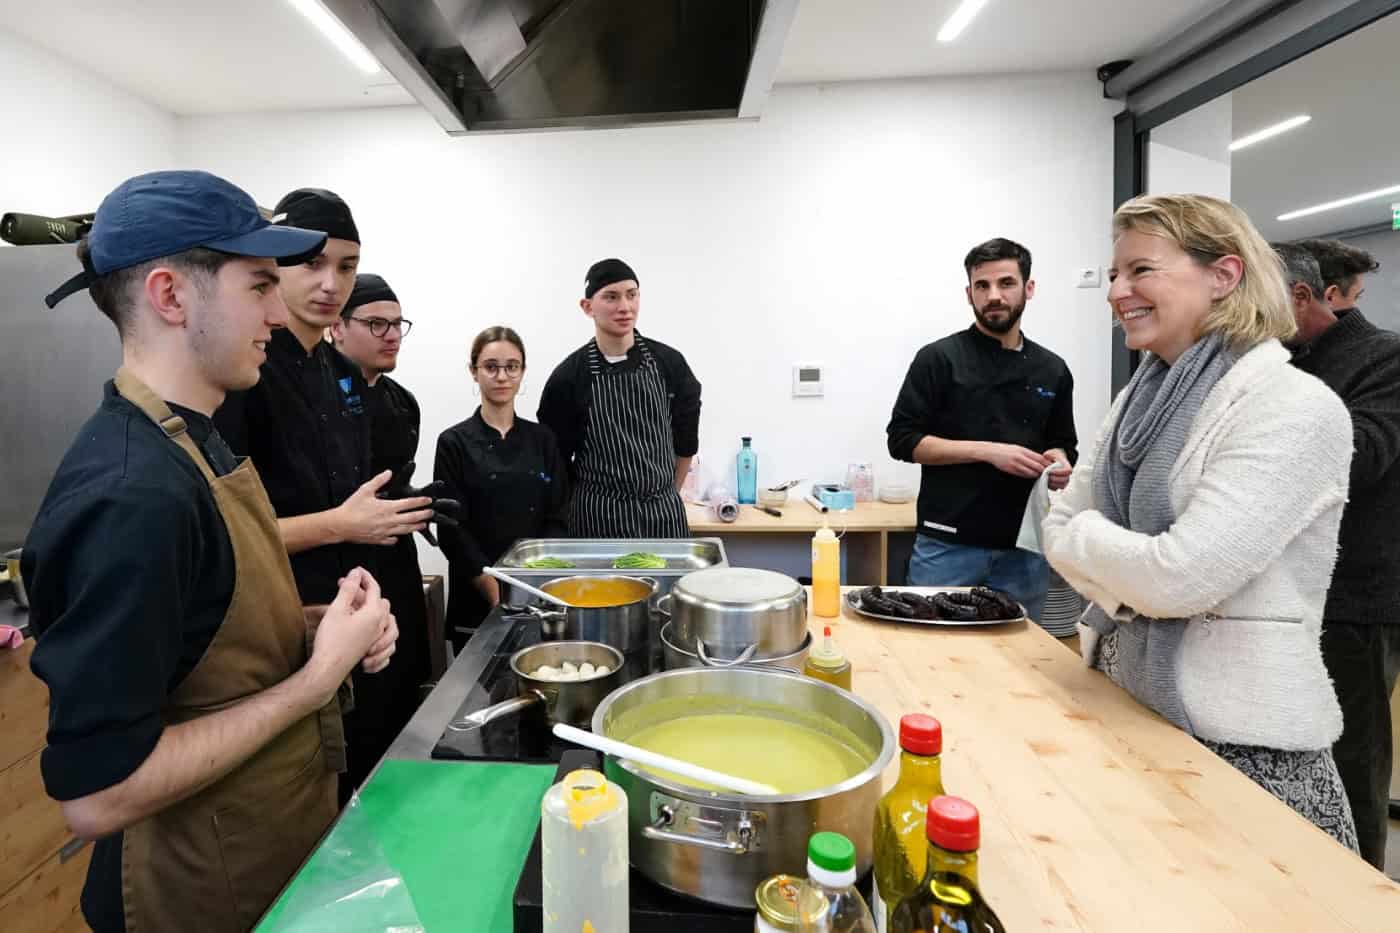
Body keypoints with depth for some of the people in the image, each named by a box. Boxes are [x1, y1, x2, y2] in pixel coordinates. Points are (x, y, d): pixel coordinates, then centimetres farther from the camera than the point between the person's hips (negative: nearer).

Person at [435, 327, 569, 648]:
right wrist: (499, 593, -15)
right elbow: (453, 530, -8)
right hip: (477, 600, -2)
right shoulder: (454, 443, -4)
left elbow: (558, 518, 3)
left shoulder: (542, 439, 5)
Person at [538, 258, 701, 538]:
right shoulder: (568, 375, -5)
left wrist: (669, 497, 13)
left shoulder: (668, 363, 0)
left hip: (663, 515, 2)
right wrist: (586, 505, 6)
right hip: (597, 518, -2)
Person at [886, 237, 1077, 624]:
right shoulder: (939, 358, -3)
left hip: (1024, 548, 4)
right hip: (948, 545, -4)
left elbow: (1062, 444, 20)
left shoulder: (1052, 370, 10)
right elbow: (903, 440, -7)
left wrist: (1059, 464, -4)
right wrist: (987, 451, -17)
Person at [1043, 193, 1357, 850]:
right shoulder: (1144, 396, 5)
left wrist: (1086, 535, -9)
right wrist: (1128, 588, -12)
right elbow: (1059, 524, 5)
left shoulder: (1296, 410, -18)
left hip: (1240, 746, -7)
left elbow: (1179, 577, -27)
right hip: (1121, 707, 7)